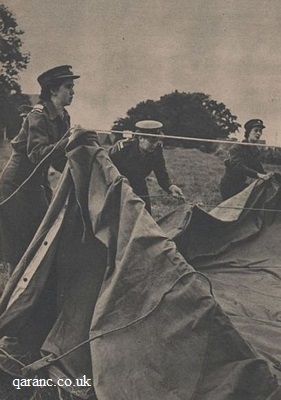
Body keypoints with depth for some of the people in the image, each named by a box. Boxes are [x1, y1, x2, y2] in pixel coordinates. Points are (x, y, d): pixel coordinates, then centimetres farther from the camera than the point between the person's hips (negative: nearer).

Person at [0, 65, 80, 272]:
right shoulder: (38, 115, -17)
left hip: (39, 184, 8)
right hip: (17, 186, -8)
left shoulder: (63, 117, 7)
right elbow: (37, 154, -29)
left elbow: (60, 160, 7)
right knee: (20, 249, -3)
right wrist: (68, 140, -35)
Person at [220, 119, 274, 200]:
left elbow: (259, 168, 3)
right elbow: (238, 166, -35)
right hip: (229, 186, -7)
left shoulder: (256, 151, 5)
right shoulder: (236, 148, -19)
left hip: (242, 184, 7)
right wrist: (258, 175, -46)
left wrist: (266, 176, -21)